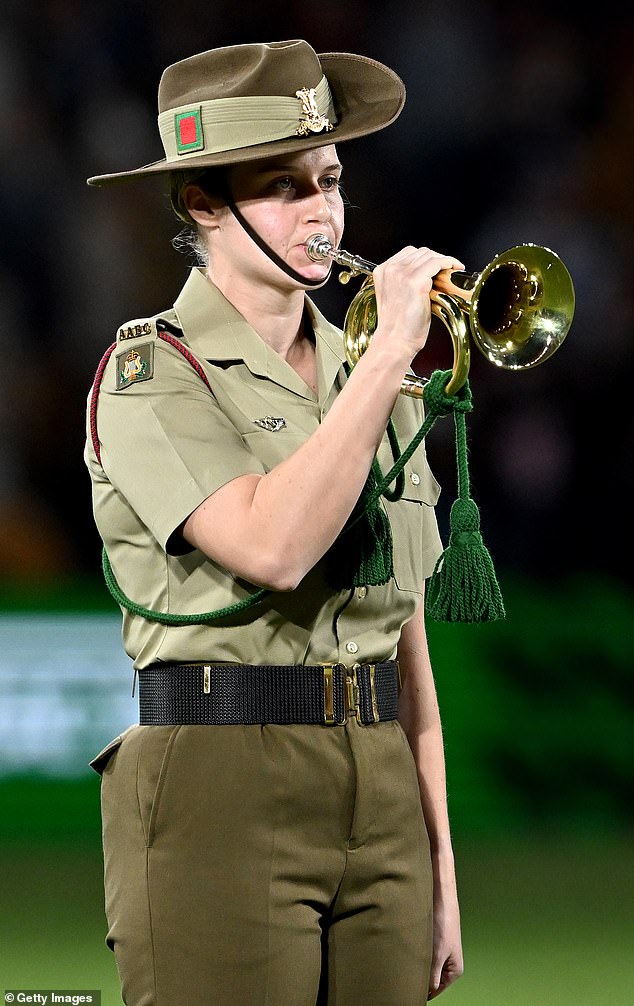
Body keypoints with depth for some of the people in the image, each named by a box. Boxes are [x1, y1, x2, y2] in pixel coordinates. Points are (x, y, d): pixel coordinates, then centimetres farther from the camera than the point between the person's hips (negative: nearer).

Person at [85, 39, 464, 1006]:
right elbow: (276, 547, -22)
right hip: (222, 803, -6)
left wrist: (440, 872, 13)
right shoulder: (151, 375, -4)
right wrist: (390, 352, -17)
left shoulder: (370, 381, 16)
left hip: (380, 796, 6)